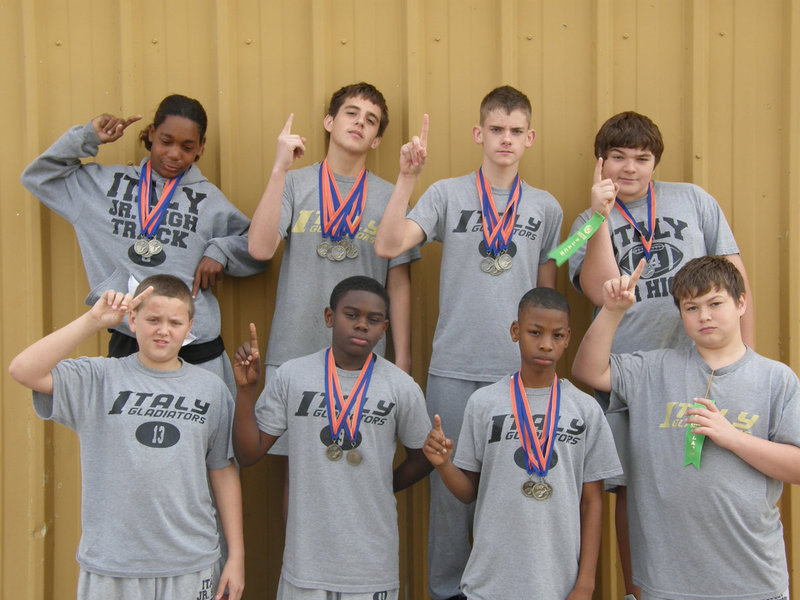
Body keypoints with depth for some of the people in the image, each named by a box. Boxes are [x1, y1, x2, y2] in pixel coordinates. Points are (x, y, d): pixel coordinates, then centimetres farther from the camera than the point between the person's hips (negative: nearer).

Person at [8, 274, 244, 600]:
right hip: (110, 567, -1)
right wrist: (93, 320, -18)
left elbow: (223, 472, 7)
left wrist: (236, 555, 6)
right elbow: (23, 370, -15)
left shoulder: (211, 389, 5)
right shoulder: (98, 380, -1)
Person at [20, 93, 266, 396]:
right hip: (126, 345, 1)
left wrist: (220, 251, -4)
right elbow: (37, 176, 18)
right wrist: (88, 136, 10)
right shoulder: (108, 182, 13)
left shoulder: (209, 199, 10)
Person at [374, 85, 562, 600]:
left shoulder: (546, 207, 9)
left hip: (519, 369, 1)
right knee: (450, 480, 6)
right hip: (453, 367, -1)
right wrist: (407, 176, -17)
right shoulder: (447, 194, 2)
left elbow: (548, 292, 14)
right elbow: (388, 246, -11)